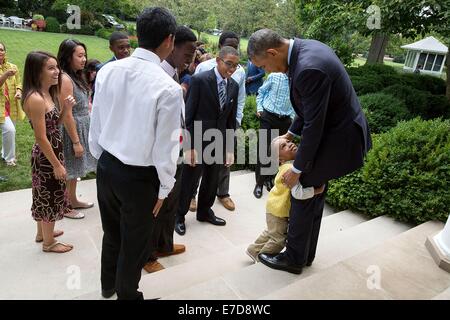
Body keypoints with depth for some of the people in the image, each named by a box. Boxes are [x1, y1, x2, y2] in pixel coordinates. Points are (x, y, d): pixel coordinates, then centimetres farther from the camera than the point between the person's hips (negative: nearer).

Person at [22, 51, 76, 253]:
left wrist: (65, 108, -3)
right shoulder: (35, 99, -23)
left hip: (52, 152, 9)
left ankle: (42, 233, 40)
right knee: (50, 196, 5)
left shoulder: (48, 93, 5)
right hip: (46, 156, -9)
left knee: (45, 196, 22)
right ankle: (49, 242, 23)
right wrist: (57, 165, -18)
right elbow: (41, 138, -23)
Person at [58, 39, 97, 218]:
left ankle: (73, 201, 36)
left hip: (82, 127, 9)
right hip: (71, 130, -9)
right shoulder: (65, 79, -20)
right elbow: (67, 115, -22)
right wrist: (76, 141, -20)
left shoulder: (76, 76, 8)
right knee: (69, 170, 5)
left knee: (74, 169, 20)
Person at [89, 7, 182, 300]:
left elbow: (95, 125, 2)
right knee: (135, 242, 18)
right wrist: (164, 188, -3)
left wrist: (102, 159, 18)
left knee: (112, 232, 27)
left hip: (105, 166, 6)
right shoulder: (169, 88, -23)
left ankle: (108, 285, 52)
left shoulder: (107, 71, -6)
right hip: (139, 176, -6)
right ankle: (127, 294, 42)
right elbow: (164, 147, -18)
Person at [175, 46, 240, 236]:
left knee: (212, 181, 17)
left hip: (219, 142, 5)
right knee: (189, 181, 7)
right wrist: (189, 146, -16)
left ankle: (204, 211, 39)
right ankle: (179, 215, 28)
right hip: (198, 140, -5)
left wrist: (230, 148, 6)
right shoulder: (199, 80, -12)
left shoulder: (234, 86, 4)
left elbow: (231, 119, 8)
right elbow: (188, 115, -13)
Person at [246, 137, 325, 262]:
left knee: (271, 232, 28)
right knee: (279, 239, 10)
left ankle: (253, 250, 44)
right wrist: (317, 190, -36)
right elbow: (298, 192, -45)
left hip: (276, 207, 9)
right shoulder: (290, 169, -35)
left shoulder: (294, 162, -8)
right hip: (278, 210, -9)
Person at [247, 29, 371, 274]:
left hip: (337, 138, -10)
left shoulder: (309, 68, -30)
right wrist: (290, 133, 13)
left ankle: (294, 259, 23)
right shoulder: (305, 48, 2)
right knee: (315, 193, 19)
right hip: (340, 127, 10)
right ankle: (306, 253, 36)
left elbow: (313, 125, -25)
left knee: (302, 194, 4)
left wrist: (297, 169, -14)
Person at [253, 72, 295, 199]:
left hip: (285, 120, 2)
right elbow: (261, 92, 6)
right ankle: (259, 182, 8)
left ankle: (269, 179, 25)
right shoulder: (274, 76, -7)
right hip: (268, 117, -2)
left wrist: (292, 116, 3)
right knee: (263, 149, -2)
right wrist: (259, 108, -2)